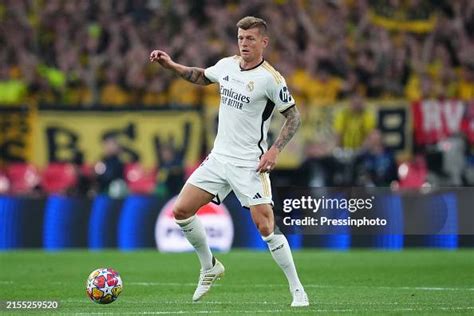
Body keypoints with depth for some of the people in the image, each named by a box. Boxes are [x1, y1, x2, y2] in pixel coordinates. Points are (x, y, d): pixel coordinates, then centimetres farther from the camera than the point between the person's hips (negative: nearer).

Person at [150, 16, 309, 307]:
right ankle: (210, 267, 22)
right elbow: (202, 77, 26)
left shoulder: (270, 78, -13)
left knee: (265, 227, -14)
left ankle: (297, 290, -3)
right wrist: (171, 65, 15)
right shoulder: (227, 65, 5)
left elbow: (294, 117, -8)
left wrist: (275, 150, -18)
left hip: (249, 164, -7)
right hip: (219, 157, 7)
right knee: (182, 211, 1)